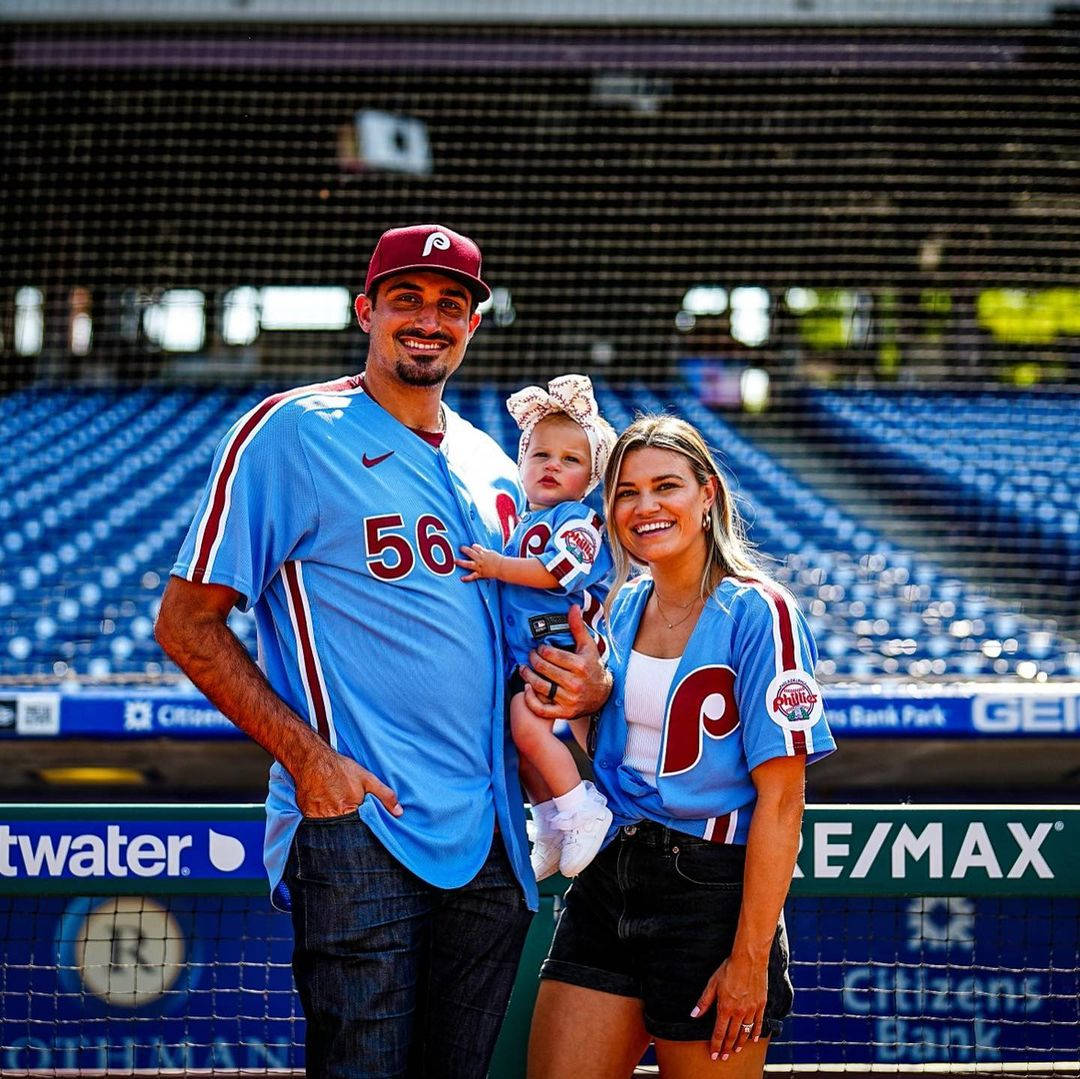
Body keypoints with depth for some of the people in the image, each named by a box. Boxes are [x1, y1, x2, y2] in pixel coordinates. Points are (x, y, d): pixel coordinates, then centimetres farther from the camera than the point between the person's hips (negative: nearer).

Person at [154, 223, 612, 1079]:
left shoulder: (489, 464, 16)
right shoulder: (290, 432, -3)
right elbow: (187, 623, -6)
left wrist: (586, 682, 4)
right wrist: (305, 755, -15)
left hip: (488, 834, 6)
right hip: (357, 825, -6)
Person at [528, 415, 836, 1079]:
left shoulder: (757, 612, -10)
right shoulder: (623, 607, 9)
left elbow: (780, 800, -14)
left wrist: (750, 956, -17)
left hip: (711, 893, -6)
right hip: (608, 881, 6)